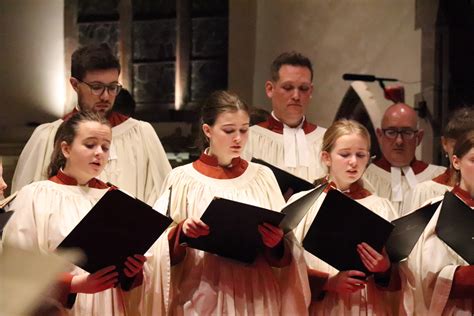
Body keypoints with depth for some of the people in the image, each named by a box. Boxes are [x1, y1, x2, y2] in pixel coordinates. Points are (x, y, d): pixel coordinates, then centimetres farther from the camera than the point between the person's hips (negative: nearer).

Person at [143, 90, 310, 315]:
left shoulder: (262, 177, 5)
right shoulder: (183, 178, -1)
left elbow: (284, 255, 4)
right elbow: (164, 250, -2)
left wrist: (276, 243, -16)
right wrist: (181, 232, -21)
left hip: (256, 297, 2)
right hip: (204, 298, -2)